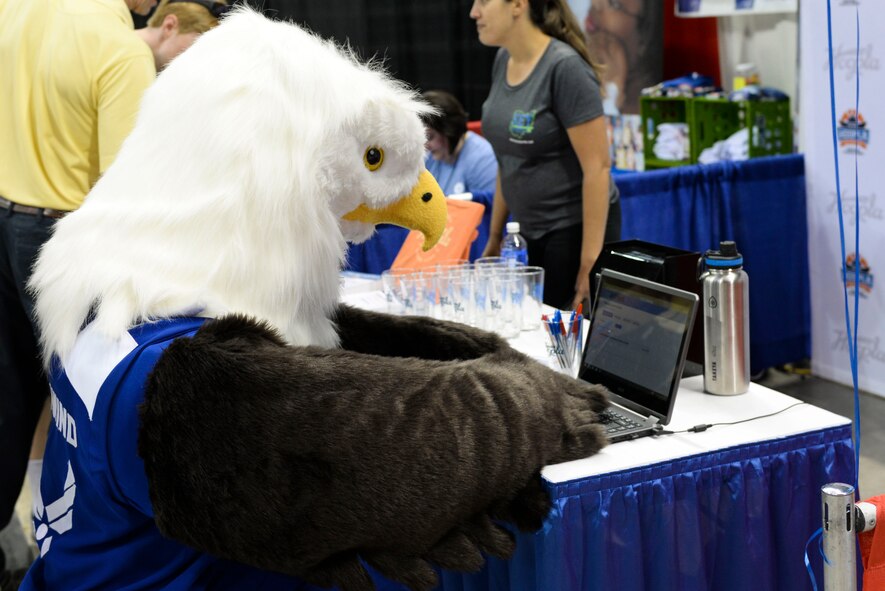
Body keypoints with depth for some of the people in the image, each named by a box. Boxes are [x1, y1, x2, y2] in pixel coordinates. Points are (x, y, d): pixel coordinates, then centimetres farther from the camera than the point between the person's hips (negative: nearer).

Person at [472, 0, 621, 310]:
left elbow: (597, 167, -21)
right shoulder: (503, 61, 5)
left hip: (576, 229, -7)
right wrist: (494, 237, 15)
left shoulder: (565, 67, -19)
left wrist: (590, 263, -22)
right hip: (528, 231, 7)